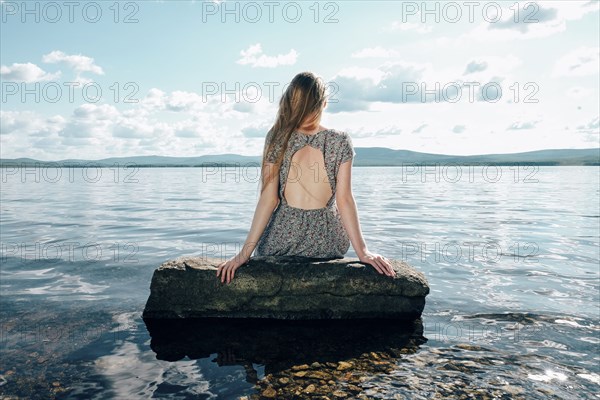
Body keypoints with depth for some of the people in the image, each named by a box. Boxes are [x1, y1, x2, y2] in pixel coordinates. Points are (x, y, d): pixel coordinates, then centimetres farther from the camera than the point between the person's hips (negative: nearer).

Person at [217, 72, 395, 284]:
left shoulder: (276, 138, -10)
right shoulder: (340, 142, -9)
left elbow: (268, 199, -12)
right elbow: (344, 199, -11)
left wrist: (245, 251, -6)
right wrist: (362, 250, -5)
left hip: (281, 241, 0)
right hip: (326, 243, 1)